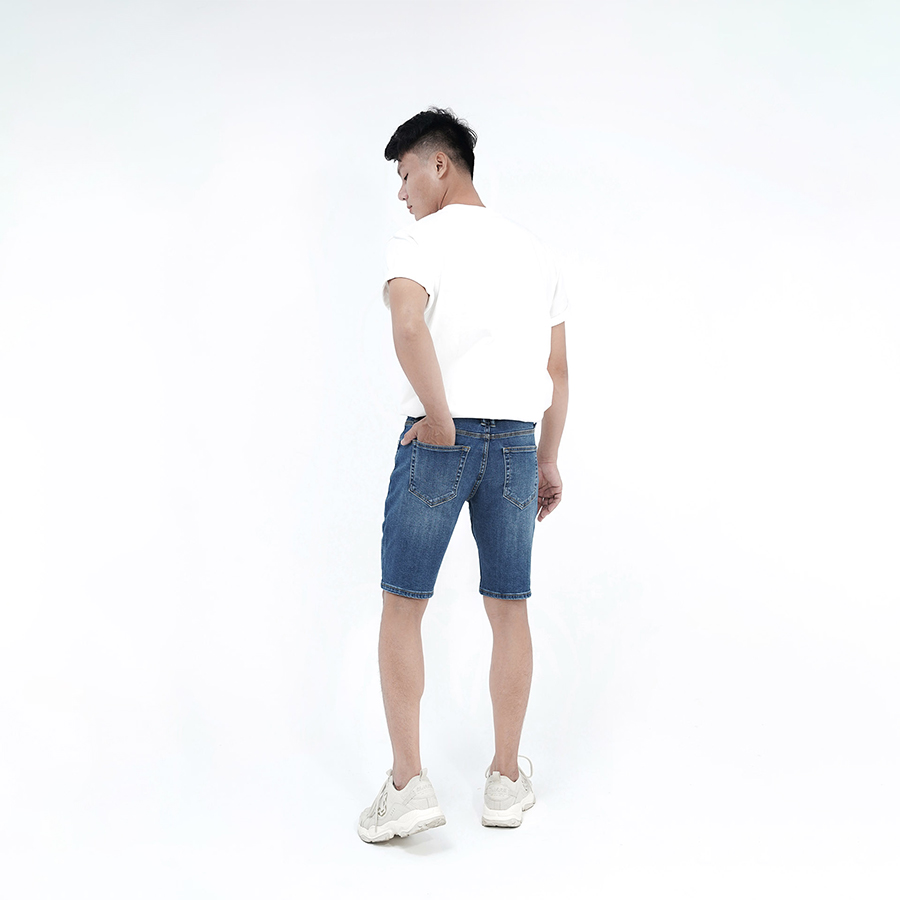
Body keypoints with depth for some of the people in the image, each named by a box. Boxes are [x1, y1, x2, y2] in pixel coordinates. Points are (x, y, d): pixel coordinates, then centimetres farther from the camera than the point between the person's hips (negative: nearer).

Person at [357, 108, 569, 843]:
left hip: (440, 439, -5)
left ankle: (409, 782, 3)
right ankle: (506, 780, 20)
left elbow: (408, 323, -23)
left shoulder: (423, 238, -1)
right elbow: (558, 371, 16)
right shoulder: (535, 250, 17)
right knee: (508, 609, 10)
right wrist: (548, 461, 19)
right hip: (517, 442, 5)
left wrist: (440, 416, -16)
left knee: (403, 605, 5)